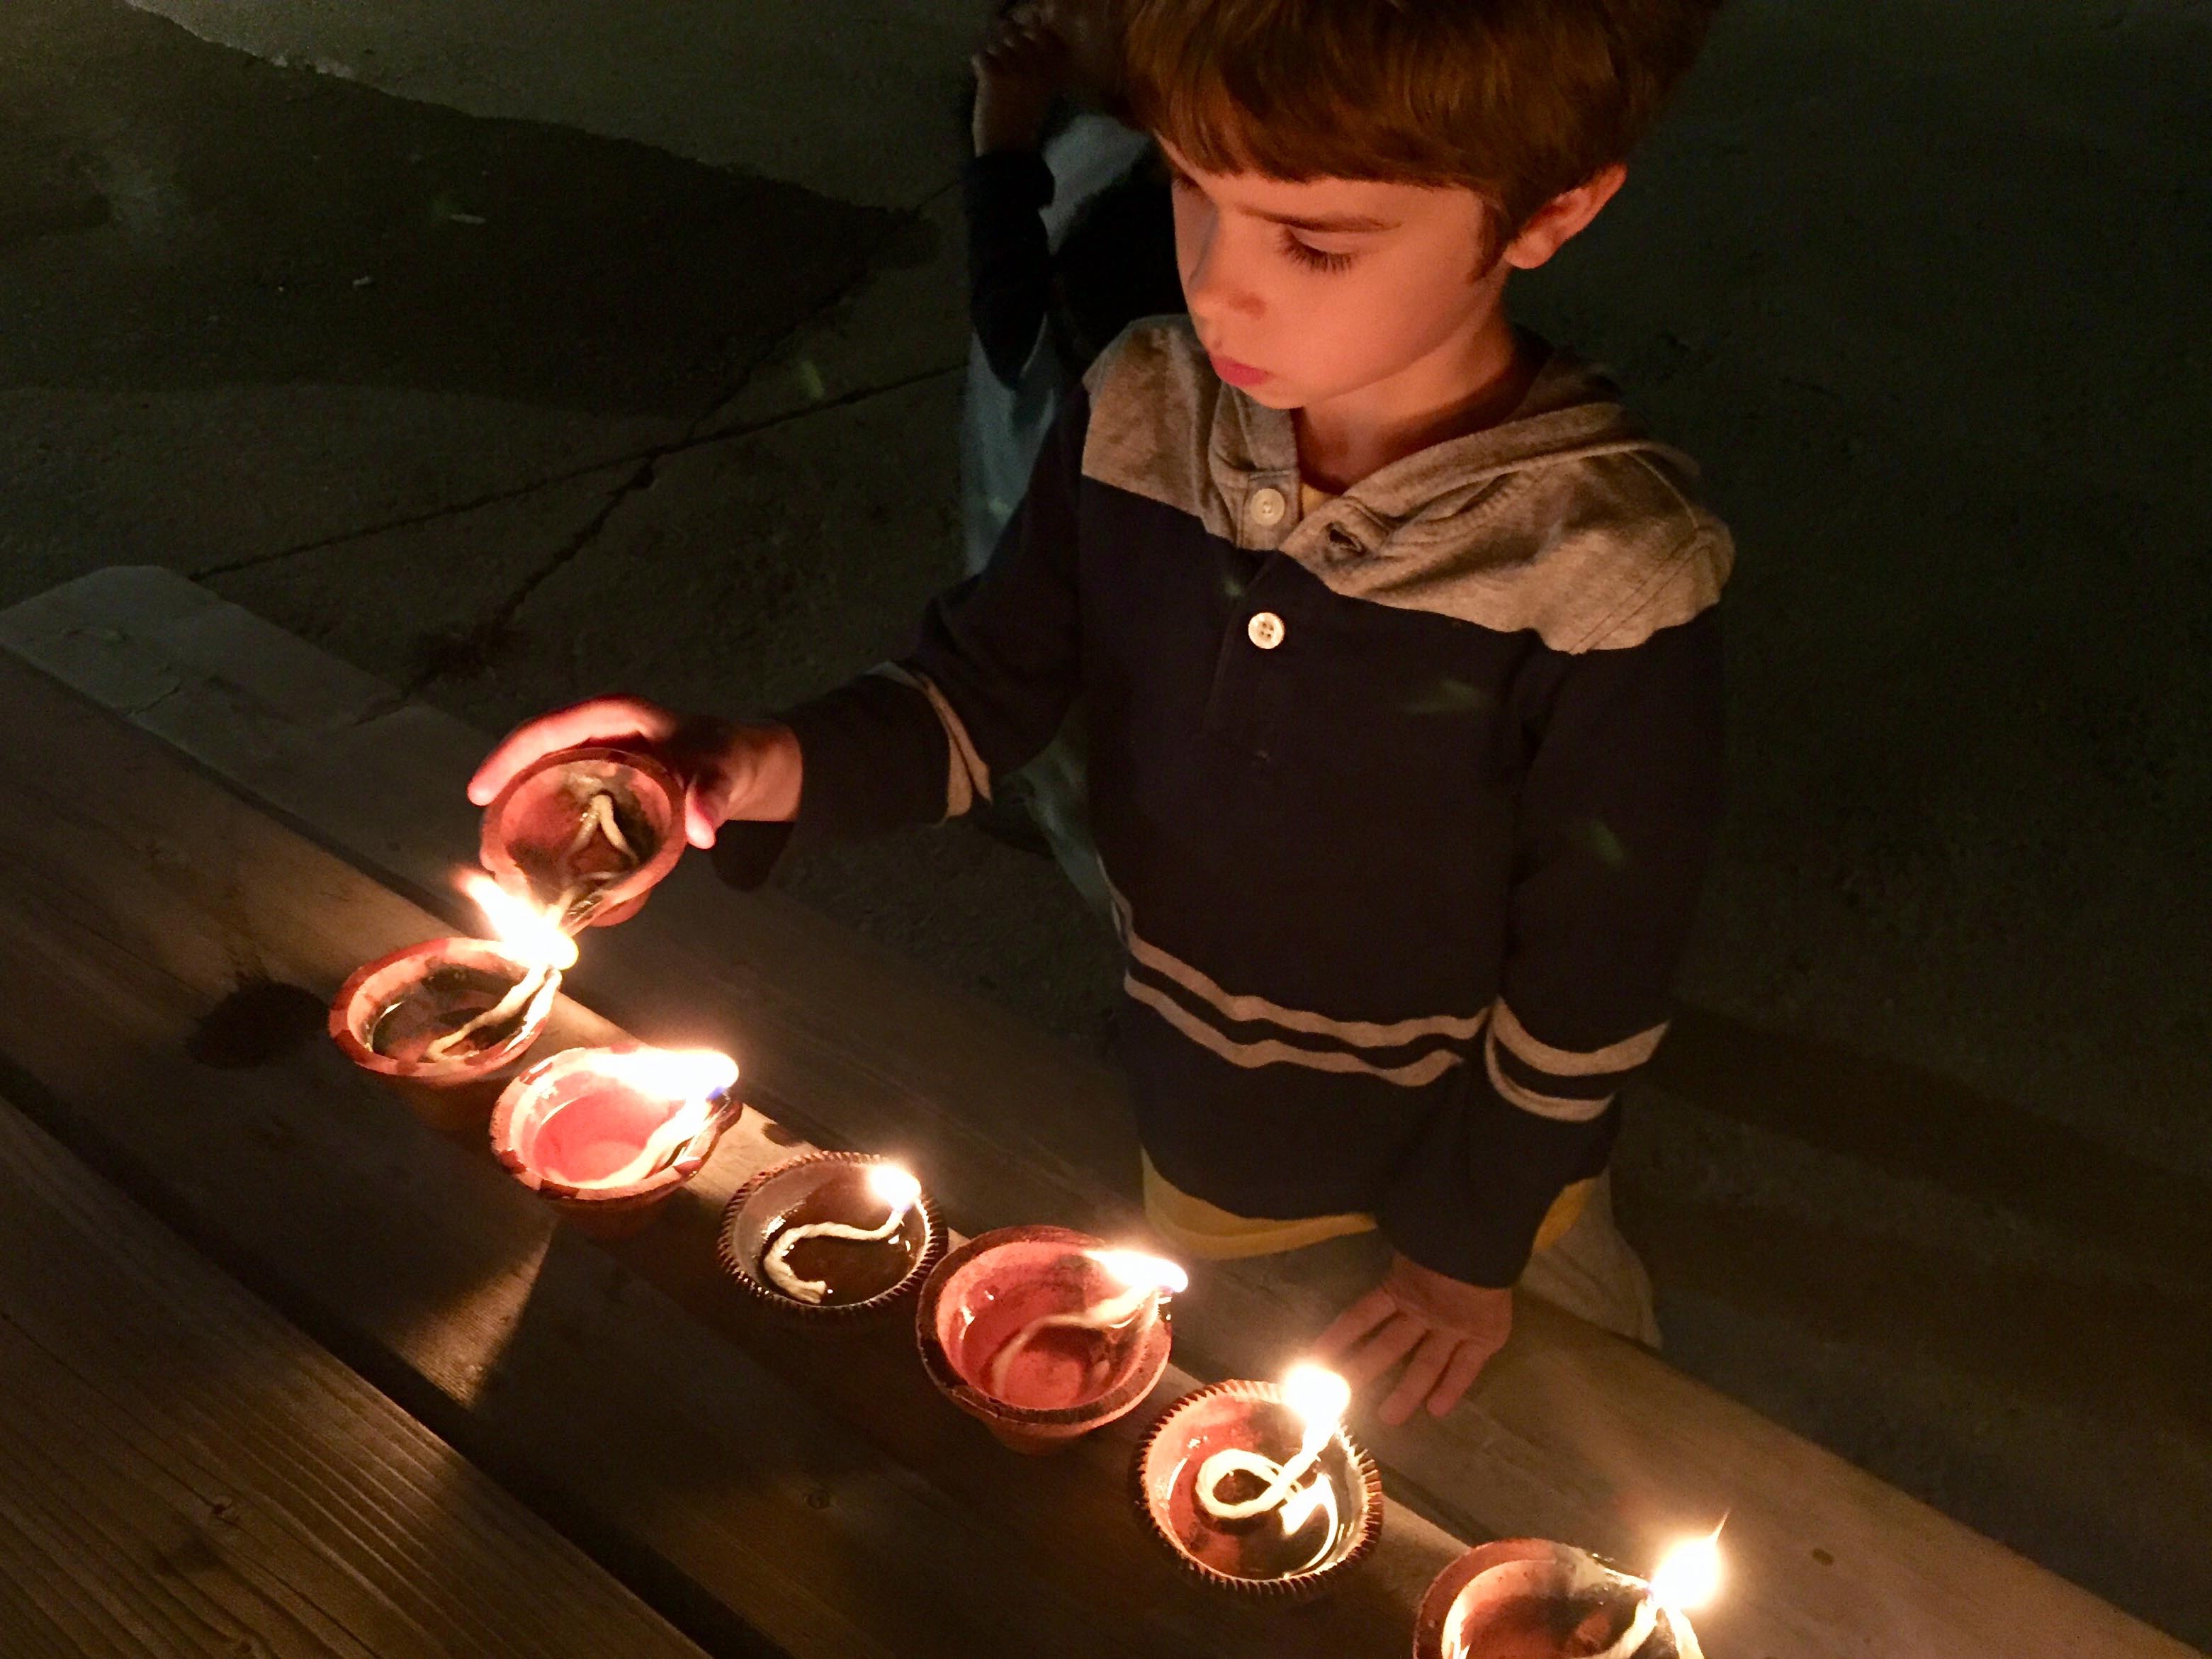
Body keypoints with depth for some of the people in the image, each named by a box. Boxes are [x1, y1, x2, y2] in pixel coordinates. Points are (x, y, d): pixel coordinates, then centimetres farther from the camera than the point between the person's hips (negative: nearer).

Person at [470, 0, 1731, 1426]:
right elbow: (986, 691, -6)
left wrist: (1474, 1241, -7)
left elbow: (1591, 973, -18)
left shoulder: (1607, 577, -31)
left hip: (1453, 1143, -3)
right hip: (1193, 1127, 4)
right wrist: (763, 766, -24)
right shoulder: (1142, 417, -18)